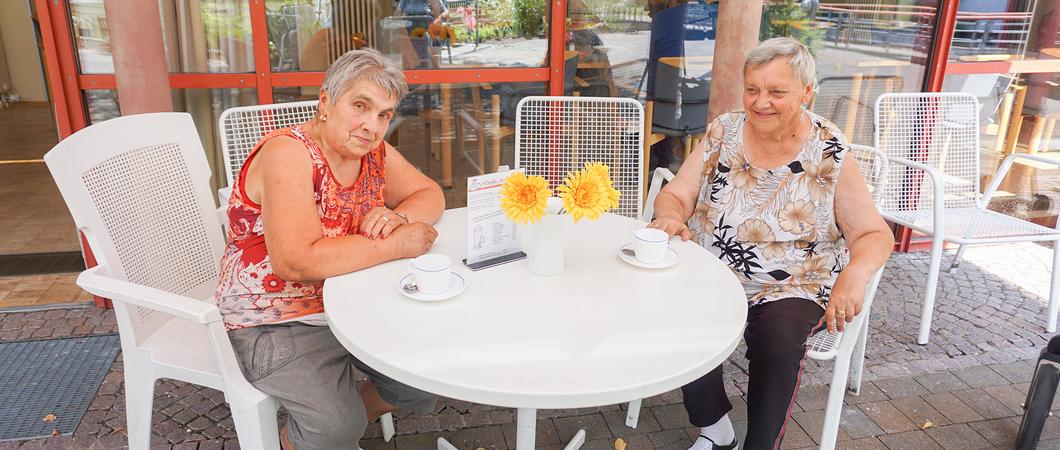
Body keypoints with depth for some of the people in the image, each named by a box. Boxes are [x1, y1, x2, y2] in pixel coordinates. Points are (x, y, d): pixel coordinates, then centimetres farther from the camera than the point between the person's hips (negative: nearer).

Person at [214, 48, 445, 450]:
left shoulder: (375, 152, -2)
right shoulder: (288, 153, -24)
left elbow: (430, 195, 4)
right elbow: (297, 261, -34)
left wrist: (396, 216, -19)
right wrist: (397, 244, -29)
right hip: (277, 322, -7)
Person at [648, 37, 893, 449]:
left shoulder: (830, 154, -6)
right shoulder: (723, 132, 2)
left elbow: (875, 235, -3)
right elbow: (676, 195, 2)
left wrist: (854, 274, -26)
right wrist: (669, 216, -23)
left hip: (792, 290, -2)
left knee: (778, 337, -32)